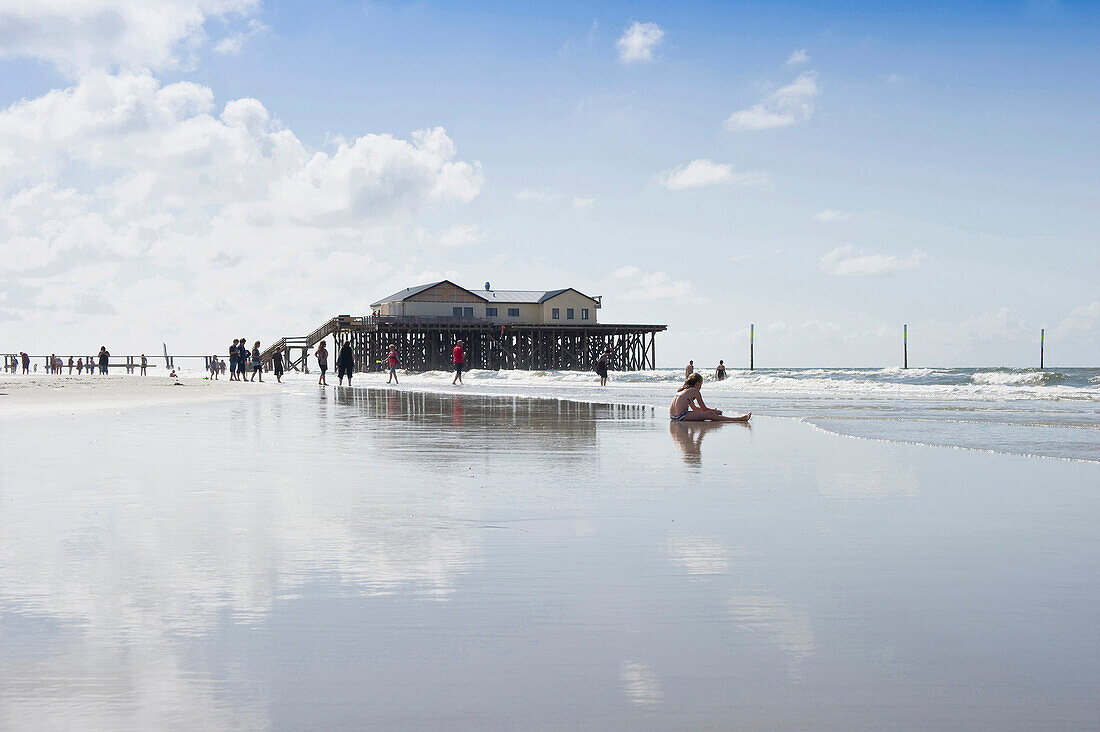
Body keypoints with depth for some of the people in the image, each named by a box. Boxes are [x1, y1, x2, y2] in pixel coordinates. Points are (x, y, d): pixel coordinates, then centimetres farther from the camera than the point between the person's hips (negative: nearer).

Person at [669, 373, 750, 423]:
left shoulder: (684, 390, 25)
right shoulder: (695, 391, -1)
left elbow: (694, 408, 33)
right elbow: (704, 408, 6)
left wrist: (713, 410, 34)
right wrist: (715, 411, 23)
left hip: (672, 416, 9)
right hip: (681, 416, -9)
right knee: (709, 414, -8)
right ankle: (738, 419, -10)